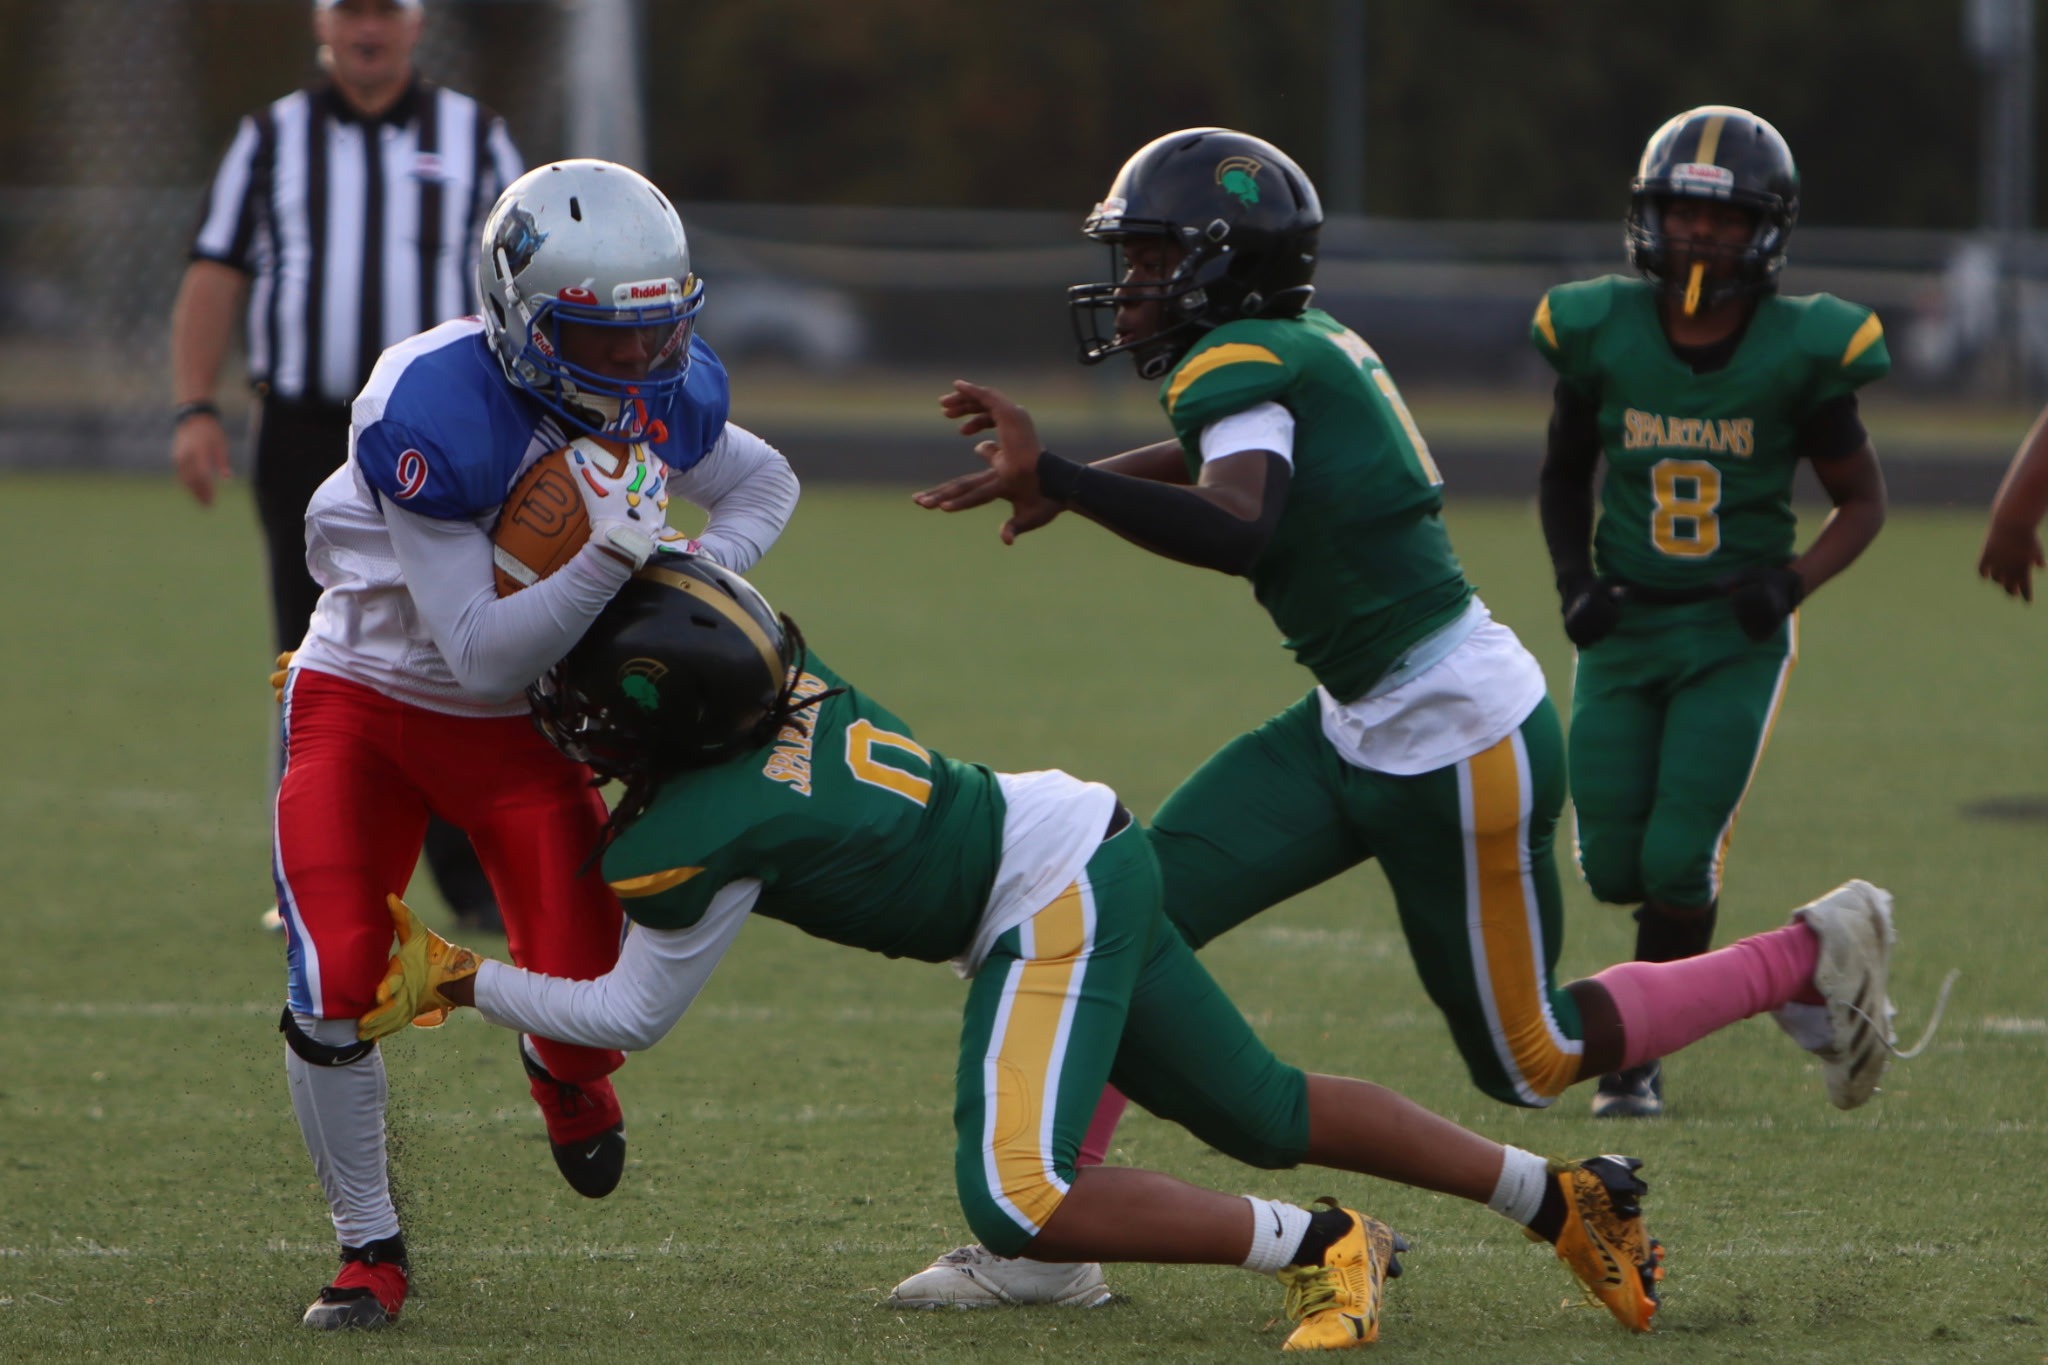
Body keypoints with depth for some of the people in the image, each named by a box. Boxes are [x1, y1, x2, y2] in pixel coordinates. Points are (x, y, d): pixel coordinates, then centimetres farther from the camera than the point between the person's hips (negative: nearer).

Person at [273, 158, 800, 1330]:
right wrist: (615, 553, -41)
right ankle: (370, 1247, 6)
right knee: (334, 989, -16)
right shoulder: (434, 416, -33)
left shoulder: (664, 394, -15)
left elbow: (765, 484, 9)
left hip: (520, 728, 4)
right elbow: (480, 653, -32)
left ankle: (565, 1072, 33)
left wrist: (703, 567, -12)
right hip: (367, 702, -4)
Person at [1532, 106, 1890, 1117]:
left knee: (1677, 858, -12)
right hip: (1623, 630, 2)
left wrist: (1792, 582, -15)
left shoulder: (1798, 354, -10)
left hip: (1735, 637, -2)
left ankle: (1640, 1058, 7)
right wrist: (1574, 578, -4)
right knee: (1613, 865, 0)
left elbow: (1861, 502, 2)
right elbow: (1565, 474, 11)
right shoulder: (1601, 335, -6)